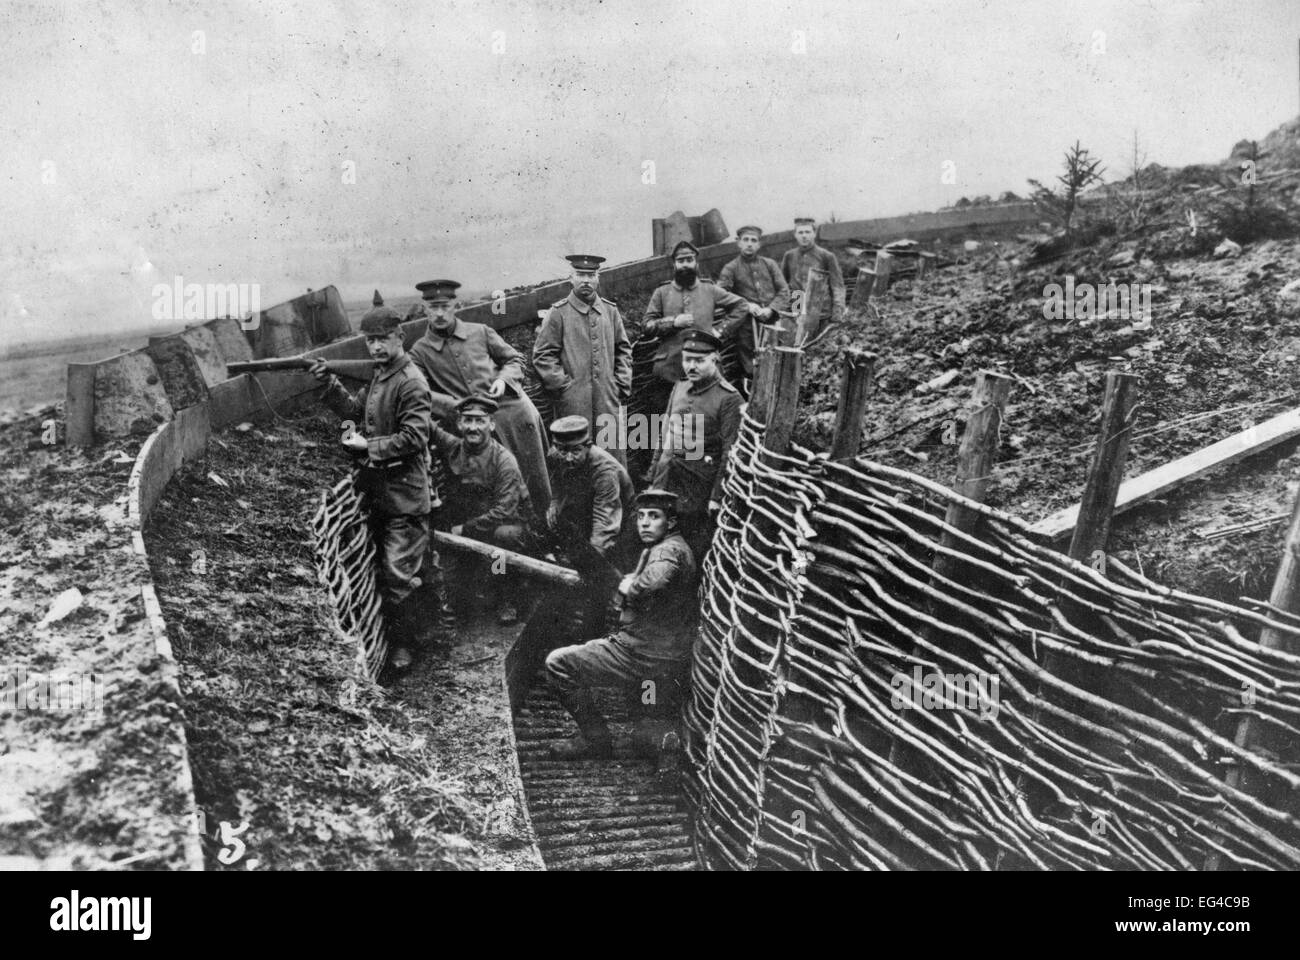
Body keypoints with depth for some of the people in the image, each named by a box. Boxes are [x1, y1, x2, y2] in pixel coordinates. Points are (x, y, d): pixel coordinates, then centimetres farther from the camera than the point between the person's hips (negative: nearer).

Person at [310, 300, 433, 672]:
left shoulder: (411, 383, -17)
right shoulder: (378, 376, 13)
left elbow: (413, 438, -23)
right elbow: (354, 409, 17)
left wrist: (368, 446, -17)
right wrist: (328, 383, 4)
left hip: (403, 494, -9)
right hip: (378, 491, 9)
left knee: (397, 572, -5)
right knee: (383, 567, 18)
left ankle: (403, 645, 5)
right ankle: (387, 634, 32)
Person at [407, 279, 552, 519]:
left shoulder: (480, 332, 11)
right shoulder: (420, 351, 6)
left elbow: (515, 359, 18)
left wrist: (503, 379, -3)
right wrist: (454, 405, -17)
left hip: (513, 406, 2)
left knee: (535, 475, 2)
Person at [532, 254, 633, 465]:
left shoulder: (610, 310, 10)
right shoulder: (558, 313, -2)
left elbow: (623, 349, 17)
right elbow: (542, 356, -3)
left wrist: (622, 384, 7)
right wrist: (562, 385, -8)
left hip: (608, 401, 4)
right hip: (573, 404, -3)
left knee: (615, 455, 5)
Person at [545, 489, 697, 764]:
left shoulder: (668, 550, -17)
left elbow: (655, 579, -39)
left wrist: (629, 587, -20)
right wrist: (628, 582, 4)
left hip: (646, 656, -11)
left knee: (558, 663, -5)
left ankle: (595, 738, 1)